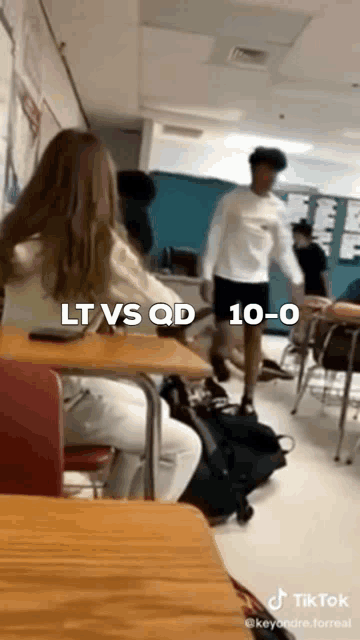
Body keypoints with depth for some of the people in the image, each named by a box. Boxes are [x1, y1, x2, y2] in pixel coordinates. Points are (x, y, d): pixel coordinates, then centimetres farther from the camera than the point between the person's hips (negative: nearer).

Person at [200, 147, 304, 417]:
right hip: (227, 278, -3)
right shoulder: (231, 200, -5)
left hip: (258, 281, 4)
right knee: (226, 339, -6)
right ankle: (216, 359, 31)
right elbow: (215, 239, -6)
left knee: (255, 338, 3)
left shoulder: (277, 207, 6)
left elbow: (284, 247, 10)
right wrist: (207, 276, -11)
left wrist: (297, 280, 3)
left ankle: (248, 399, 15)